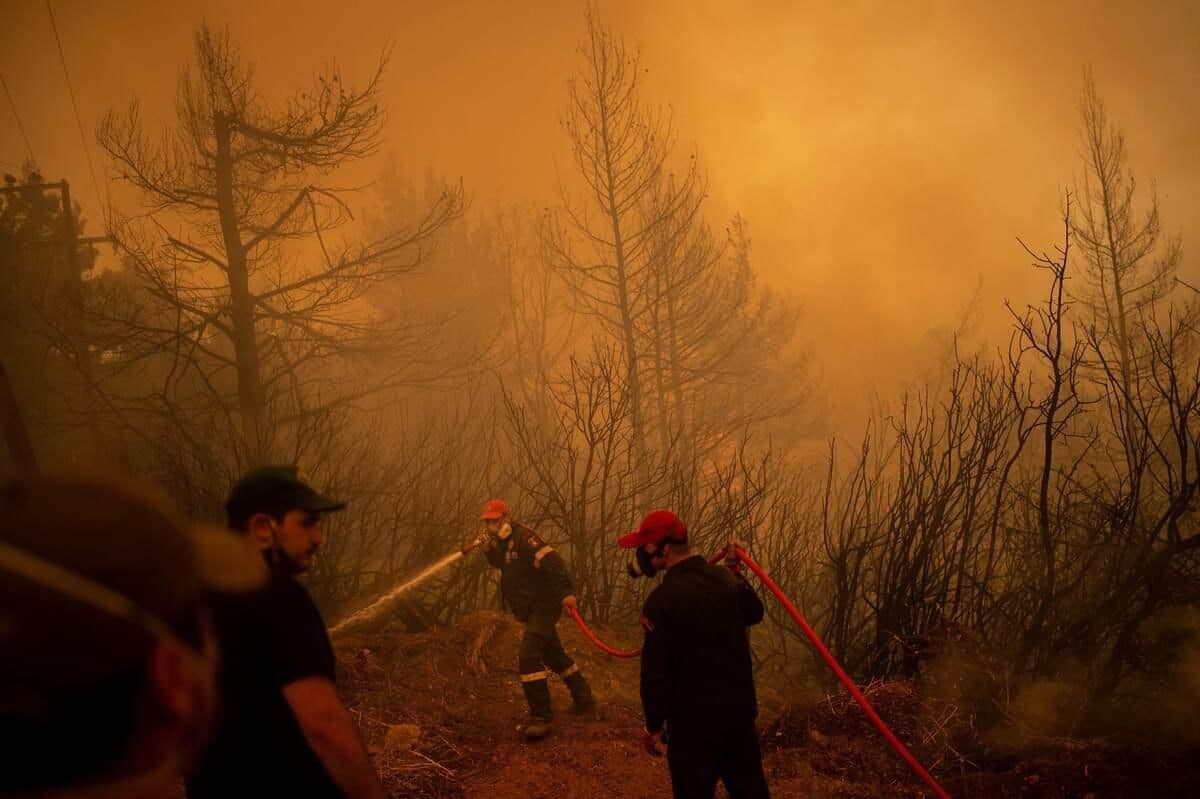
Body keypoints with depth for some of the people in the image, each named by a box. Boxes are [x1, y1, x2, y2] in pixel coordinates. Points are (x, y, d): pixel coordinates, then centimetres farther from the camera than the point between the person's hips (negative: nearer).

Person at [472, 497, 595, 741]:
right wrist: (488, 549, -3)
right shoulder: (503, 543, 11)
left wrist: (566, 591, -38)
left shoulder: (523, 537, -19)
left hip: (544, 605, -11)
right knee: (554, 655, 24)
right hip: (532, 610, 11)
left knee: (529, 657, -22)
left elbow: (551, 560, -28)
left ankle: (541, 717, -21)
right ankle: (583, 698, 41)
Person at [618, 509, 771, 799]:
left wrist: (654, 725, -8)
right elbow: (754, 614, 21)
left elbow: (656, 671, -20)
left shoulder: (662, 599, -23)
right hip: (740, 709, 6)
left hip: (693, 719, -6)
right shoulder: (726, 578, -1)